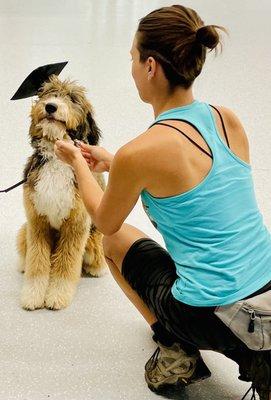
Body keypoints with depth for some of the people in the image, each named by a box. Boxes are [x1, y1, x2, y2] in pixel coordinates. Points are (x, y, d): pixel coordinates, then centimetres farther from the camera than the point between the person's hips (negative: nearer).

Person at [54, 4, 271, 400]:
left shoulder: (137, 154, -17)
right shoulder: (228, 118, 0)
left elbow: (105, 223, 5)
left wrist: (77, 163, 21)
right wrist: (110, 161, 27)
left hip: (212, 315, -5)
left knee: (115, 238, 22)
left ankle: (175, 351, 14)